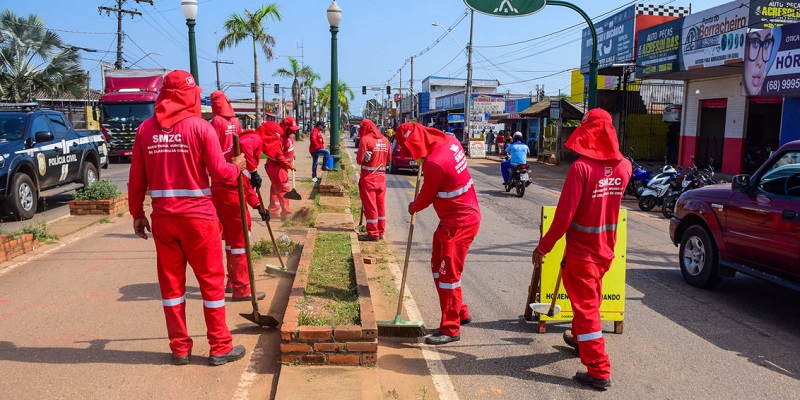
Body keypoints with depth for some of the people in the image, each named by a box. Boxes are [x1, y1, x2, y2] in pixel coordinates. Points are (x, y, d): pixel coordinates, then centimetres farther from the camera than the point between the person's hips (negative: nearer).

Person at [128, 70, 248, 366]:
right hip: (198, 216, -3)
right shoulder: (200, 126, -8)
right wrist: (237, 166, 10)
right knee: (211, 280, 7)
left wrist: (137, 214, 14)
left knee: (171, 282, 13)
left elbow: (136, 179, 4)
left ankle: (180, 348, 21)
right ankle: (220, 348, 14)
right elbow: (220, 173, -10)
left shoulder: (145, 129, 3)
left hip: (162, 218, 4)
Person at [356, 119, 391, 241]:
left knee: (370, 206, 0)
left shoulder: (365, 139, -12)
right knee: (380, 205, 13)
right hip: (381, 177, 6)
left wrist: (363, 157, 5)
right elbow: (389, 158, 12)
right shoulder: (385, 140, 5)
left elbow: (360, 160, -14)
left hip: (368, 178, -6)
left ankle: (373, 234, 3)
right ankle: (380, 232, 20)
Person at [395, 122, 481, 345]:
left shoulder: (434, 163, -26)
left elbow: (426, 197, -11)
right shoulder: (450, 141, -1)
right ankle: (460, 313, 30)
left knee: (448, 273, -3)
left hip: (459, 224, -10)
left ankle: (450, 329, 8)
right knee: (438, 266, 18)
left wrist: (413, 207, 8)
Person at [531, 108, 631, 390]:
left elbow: (564, 215, -22)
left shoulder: (581, 167, -22)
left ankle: (599, 372, 8)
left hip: (581, 251, -7)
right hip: (606, 250, 7)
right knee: (589, 300, 27)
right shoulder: (623, 166, -3)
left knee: (586, 307, 3)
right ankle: (580, 339, 49)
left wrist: (543, 247, -13)